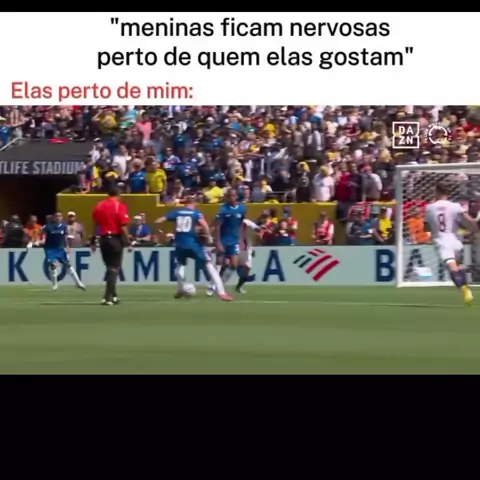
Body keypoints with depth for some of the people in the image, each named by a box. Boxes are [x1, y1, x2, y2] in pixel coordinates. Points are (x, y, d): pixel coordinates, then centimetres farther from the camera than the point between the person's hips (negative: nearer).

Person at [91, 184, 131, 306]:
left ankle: (113, 295, 24)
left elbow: (95, 225, 8)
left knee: (110, 268, 18)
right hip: (116, 239, -5)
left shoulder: (99, 206, 5)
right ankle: (108, 297, -7)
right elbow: (123, 227, -15)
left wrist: (93, 242, 15)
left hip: (103, 239, 5)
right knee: (114, 269, 0)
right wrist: (128, 243, -10)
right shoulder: (120, 206, -10)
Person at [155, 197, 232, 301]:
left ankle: (180, 291, 31)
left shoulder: (177, 212, 12)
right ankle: (221, 293, -8)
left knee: (180, 265, 33)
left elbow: (158, 221, 9)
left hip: (180, 244, 3)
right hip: (193, 244, -3)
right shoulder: (196, 213, 3)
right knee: (209, 266, 2)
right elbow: (204, 225, -18)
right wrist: (208, 237, -3)